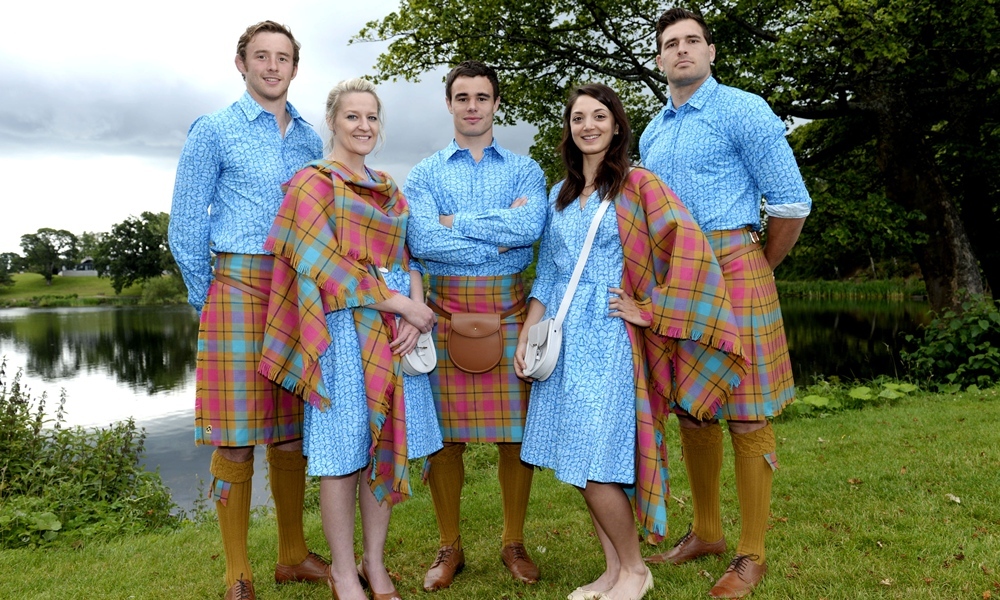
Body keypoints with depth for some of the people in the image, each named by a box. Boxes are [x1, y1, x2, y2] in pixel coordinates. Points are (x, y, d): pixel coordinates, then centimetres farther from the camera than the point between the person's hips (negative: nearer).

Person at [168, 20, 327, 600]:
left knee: (292, 431, 9)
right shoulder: (214, 131, 2)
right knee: (235, 436, -3)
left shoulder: (310, 139, 15)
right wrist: (209, 297, 0)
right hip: (238, 285, -4)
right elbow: (186, 229, 0)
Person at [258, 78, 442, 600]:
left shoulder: (389, 188, 19)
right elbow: (325, 263, -11)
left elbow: (406, 258, 15)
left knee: (387, 446, 9)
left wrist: (415, 308, -6)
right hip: (346, 327, -6)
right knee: (344, 453, 1)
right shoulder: (314, 182, -1)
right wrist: (401, 304, -14)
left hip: (398, 328, 6)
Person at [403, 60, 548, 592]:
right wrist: (500, 236, -9)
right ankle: (449, 547, 21)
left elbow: (531, 226, -11)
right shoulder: (425, 173, 9)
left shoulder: (525, 170, 10)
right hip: (446, 305, 0)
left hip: (508, 305, 0)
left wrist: (456, 222, -9)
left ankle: (514, 542, 22)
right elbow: (421, 240, -9)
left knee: (516, 429, 4)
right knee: (444, 432, 3)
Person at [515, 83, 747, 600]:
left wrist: (648, 310, -13)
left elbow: (690, 247, -14)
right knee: (579, 463, 8)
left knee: (595, 463, -8)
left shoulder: (638, 185, -3)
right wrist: (526, 334, 8)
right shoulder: (560, 194, 16)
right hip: (565, 337, 6)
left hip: (610, 338, -6)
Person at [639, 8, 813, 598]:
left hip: (732, 270, -6)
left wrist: (758, 270, 5)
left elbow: (792, 204, -5)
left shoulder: (742, 110, -4)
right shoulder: (652, 134, 17)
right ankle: (706, 531, 29)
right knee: (690, 411, 13)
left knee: (745, 417, -1)